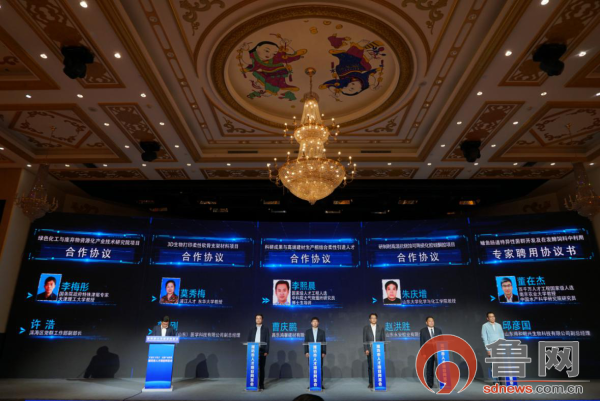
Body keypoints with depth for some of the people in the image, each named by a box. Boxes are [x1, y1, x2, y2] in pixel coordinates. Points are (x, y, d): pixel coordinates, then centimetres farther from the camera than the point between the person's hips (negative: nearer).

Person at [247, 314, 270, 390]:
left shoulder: (266, 329, 5)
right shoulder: (252, 329, 11)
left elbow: (268, 340, 0)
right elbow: (249, 340, 9)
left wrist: (266, 351, -8)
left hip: (262, 351, -2)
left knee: (261, 368, 2)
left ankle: (261, 384, 8)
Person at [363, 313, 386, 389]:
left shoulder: (381, 328, 8)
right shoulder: (365, 328, 5)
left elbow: (383, 339, 6)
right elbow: (364, 340, 2)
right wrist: (366, 349, -8)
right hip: (370, 350, 0)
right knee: (370, 367, 1)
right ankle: (371, 383, 9)